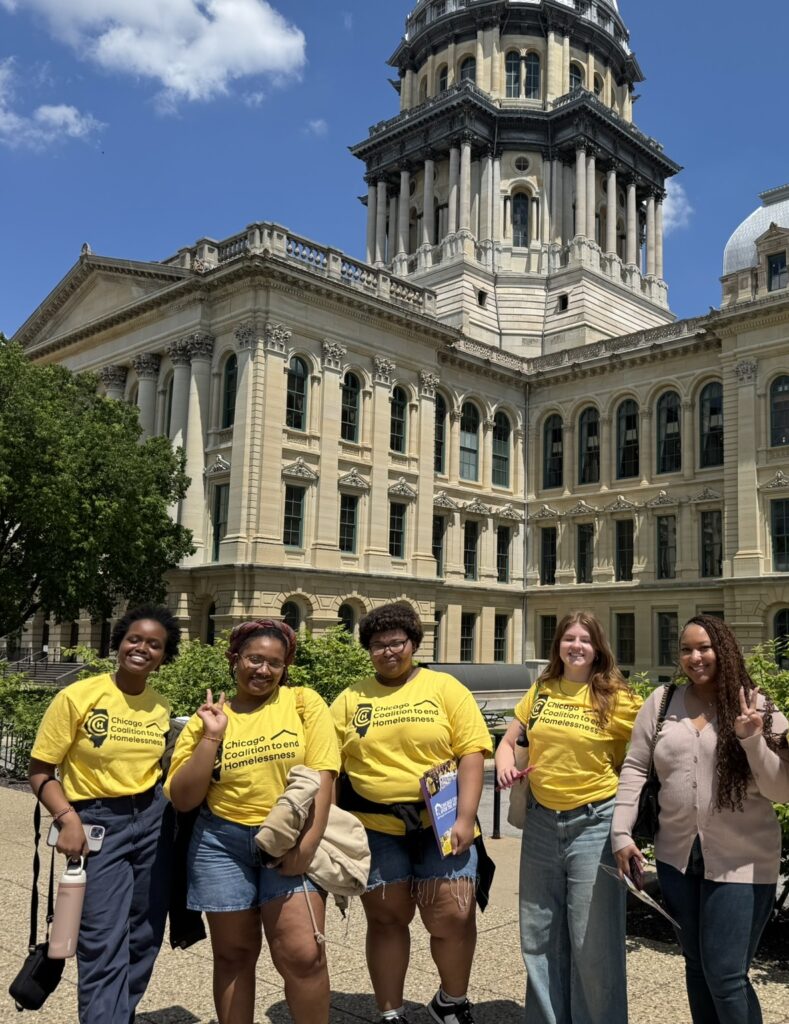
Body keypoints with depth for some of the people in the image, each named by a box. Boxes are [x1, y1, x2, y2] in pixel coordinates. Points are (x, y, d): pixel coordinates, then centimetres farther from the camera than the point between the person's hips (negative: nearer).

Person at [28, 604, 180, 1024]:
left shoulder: (162, 709, 4)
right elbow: (40, 772, -7)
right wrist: (66, 817, -20)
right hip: (97, 823, -4)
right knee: (104, 942, -7)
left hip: (152, 820, 5)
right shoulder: (77, 697, -10)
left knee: (144, 938, 12)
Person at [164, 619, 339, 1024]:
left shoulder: (304, 702, -1)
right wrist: (212, 736, -10)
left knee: (302, 953, -11)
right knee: (234, 953, 12)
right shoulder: (207, 718, 3)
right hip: (222, 843, 2)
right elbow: (182, 799, -1)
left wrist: (306, 845, -16)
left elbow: (322, 775, -7)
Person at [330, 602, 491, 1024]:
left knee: (454, 918, -1)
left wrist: (465, 819, -12)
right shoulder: (351, 699, 6)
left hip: (440, 826, -1)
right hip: (376, 829, 2)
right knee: (386, 921, 11)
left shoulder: (445, 688, 0)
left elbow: (471, 754, -4)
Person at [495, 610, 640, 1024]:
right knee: (539, 937, 15)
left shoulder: (617, 699, -7)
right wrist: (504, 765, -9)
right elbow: (508, 741, 12)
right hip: (541, 821, 5)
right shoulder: (540, 691, 5)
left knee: (594, 939, 3)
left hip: (594, 822, -4)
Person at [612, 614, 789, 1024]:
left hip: (741, 862, -3)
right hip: (678, 856, 3)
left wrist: (752, 738, -21)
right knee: (696, 964, 17)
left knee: (725, 974, -3)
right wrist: (621, 831, -2)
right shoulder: (661, 702, 2)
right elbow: (634, 768, 4)